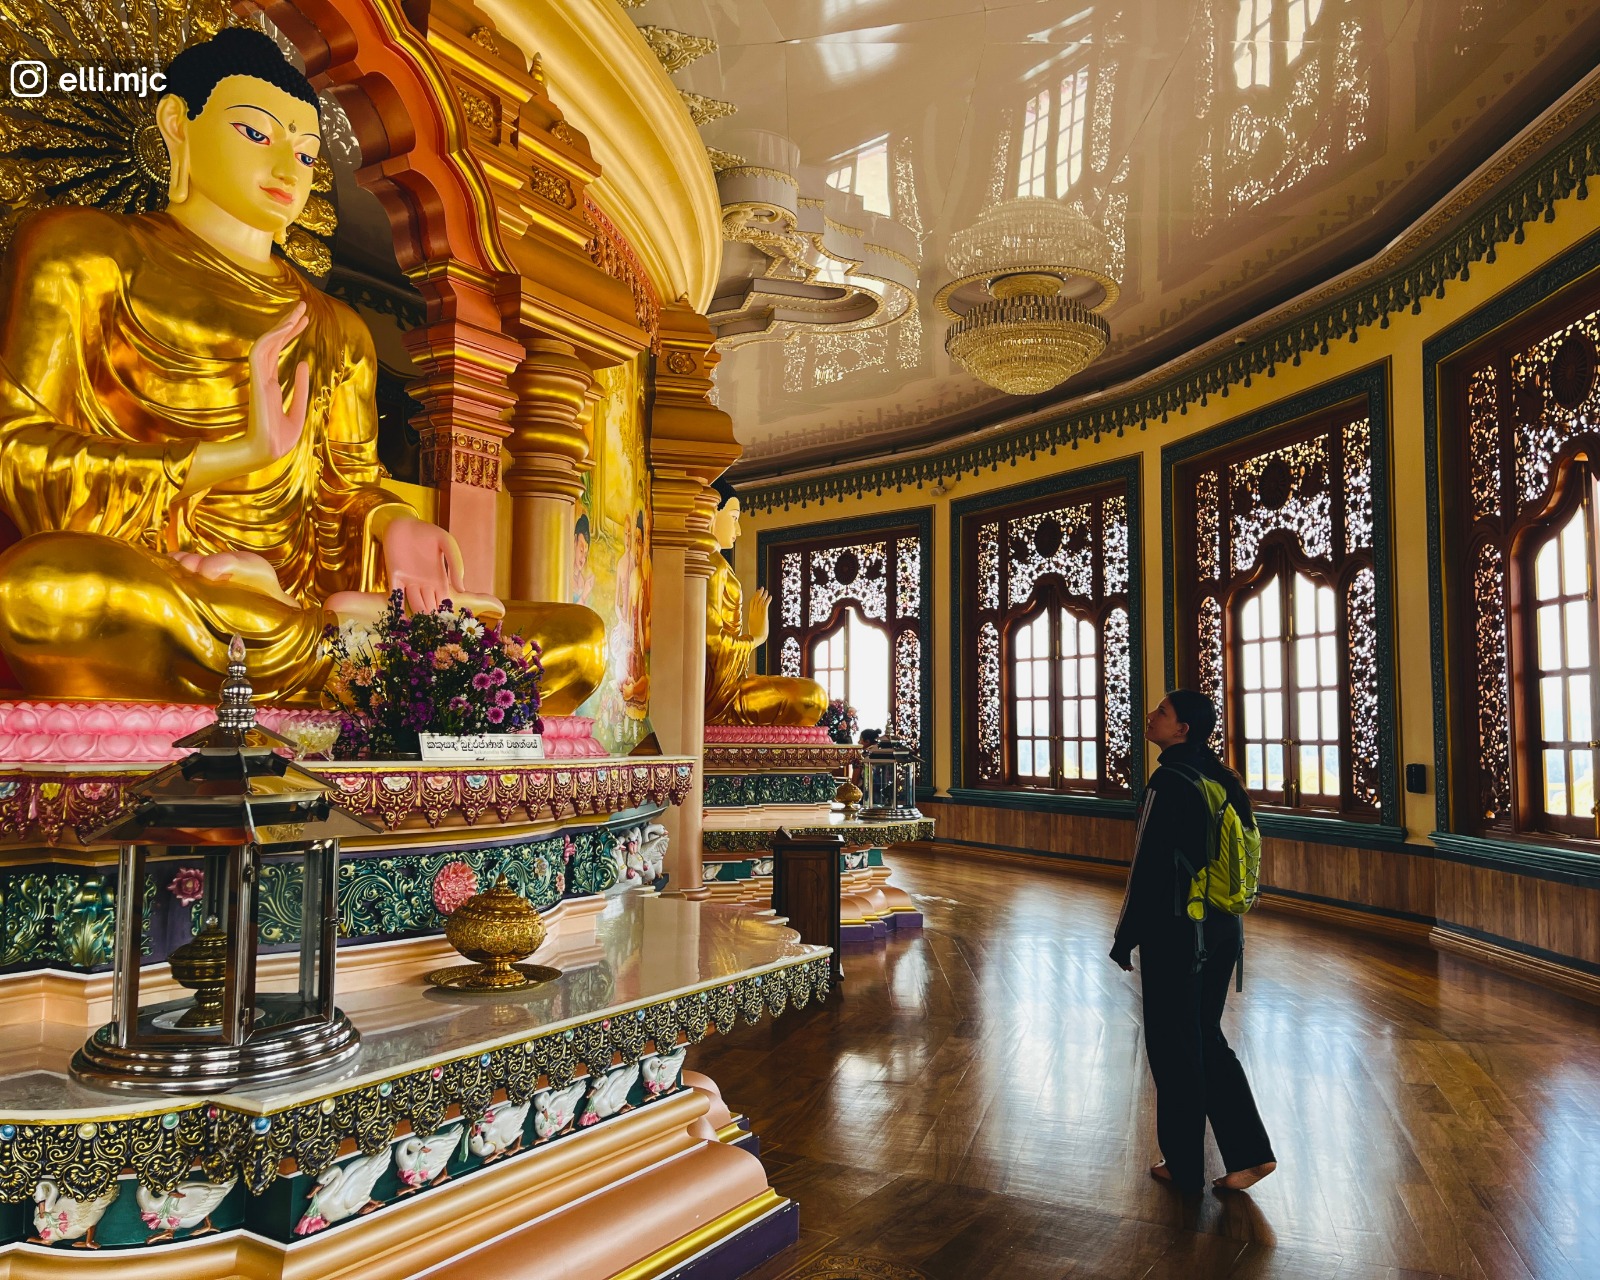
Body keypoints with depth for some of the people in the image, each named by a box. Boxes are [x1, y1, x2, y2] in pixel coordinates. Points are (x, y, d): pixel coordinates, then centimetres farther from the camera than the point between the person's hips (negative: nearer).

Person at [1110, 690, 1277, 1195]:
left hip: (1176, 933, -8)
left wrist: (1126, 938, -11)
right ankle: (1249, 1152, 20)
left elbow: (1150, 866, -19)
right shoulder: (1223, 778, 7)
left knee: (1173, 1046, 6)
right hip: (1222, 931, 8)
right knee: (1206, 1038, 20)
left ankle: (1184, 1167, 19)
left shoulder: (1171, 783, -19)